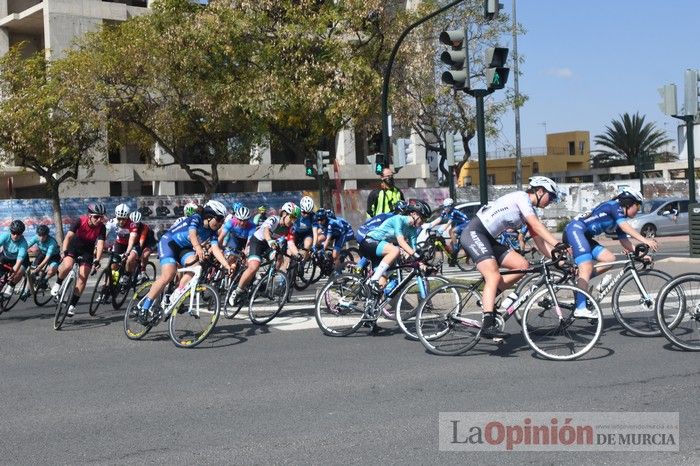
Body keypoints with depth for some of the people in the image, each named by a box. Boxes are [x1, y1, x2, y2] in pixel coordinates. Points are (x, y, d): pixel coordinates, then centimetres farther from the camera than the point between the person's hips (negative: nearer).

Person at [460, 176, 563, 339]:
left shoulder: (529, 211, 19)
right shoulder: (522, 197, -8)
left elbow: (539, 240, 14)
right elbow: (537, 225, -19)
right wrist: (558, 245, -25)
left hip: (488, 239, 10)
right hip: (473, 234, -10)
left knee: (522, 265, -2)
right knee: (494, 277, -25)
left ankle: (487, 297, 5)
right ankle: (488, 324, -32)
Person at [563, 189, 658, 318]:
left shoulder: (619, 220, 20)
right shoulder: (615, 206, -7)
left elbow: (625, 241, 18)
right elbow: (626, 227, -20)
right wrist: (644, 240, -27)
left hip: (585, 236, 10)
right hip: (575, 230, -10)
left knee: (610, 259, -2)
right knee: (587, 268, -21)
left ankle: (580, 281, 5)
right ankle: (581, 309, -28)